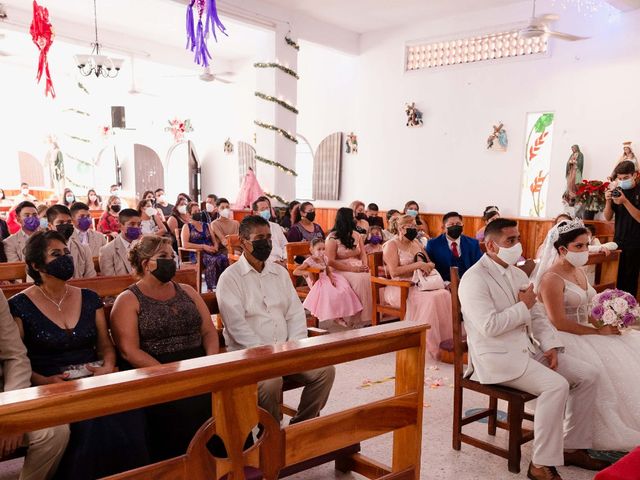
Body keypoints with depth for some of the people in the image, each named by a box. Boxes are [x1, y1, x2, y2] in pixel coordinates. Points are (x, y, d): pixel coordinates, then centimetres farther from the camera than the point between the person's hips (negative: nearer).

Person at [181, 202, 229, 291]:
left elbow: (214, 241, 23)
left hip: (210, 252, 5)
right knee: (212, 260, -37)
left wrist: (215, 247, -3)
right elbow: (185, 244, -6)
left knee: (223, 258, -30)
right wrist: (203, 246, -13)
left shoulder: (206, 226, 24)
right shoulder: (187, 226, 9)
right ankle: (210, 289, -35)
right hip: (196, 254, -5)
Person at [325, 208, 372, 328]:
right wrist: (353, 269, -20)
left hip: (357, 268, 5)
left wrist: (365, 265, -11)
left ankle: (371, 315, -20)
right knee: (360, 279, -33)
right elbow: (331, 262, -13)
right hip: (340, 270, -5)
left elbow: (363, 254, 13)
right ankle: (357, 320, -26)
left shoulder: (357, 235, 14)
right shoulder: (332, 238, -6)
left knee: (370, 278, -26)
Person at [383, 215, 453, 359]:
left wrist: (429, 266, -3)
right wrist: (418, 265, -18)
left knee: (445, 295, -22)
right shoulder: (392, 245, -4)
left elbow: (429, 262, 21)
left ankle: (446, 340, -19)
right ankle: (432, 346, -24)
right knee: (429, 299, -32)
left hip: (418, 284, 7)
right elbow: (394, 271, -16)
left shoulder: (416, 242, 18)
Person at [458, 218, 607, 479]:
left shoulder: (518, 274, 13)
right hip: (497, 357, -9)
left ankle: (572, 447, 13)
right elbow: (489, 326, -24)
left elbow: (538, 315, 14)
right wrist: (524, 306, -13)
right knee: (557, 385, -26)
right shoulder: (474, 279, -15)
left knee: (588, 374, 1)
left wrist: (551, 346, -3)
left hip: (529, 348, 9)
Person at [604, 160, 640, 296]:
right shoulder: (618, 191, 5)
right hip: (618, 242, 3)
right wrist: (608, 201, -11)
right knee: (616, 277, 3)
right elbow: (608, 218, 6)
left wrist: (625, 202, -24)